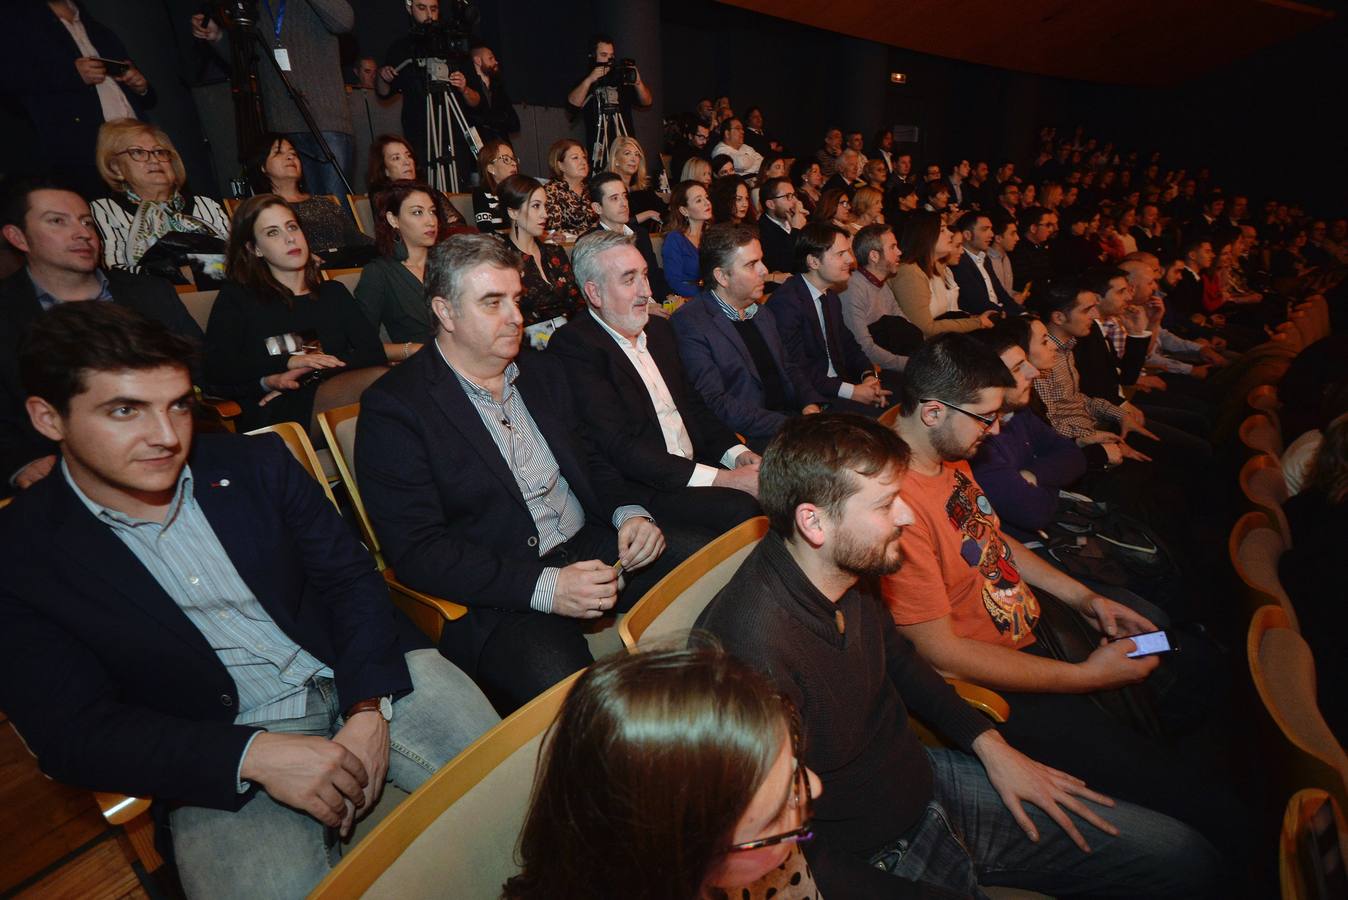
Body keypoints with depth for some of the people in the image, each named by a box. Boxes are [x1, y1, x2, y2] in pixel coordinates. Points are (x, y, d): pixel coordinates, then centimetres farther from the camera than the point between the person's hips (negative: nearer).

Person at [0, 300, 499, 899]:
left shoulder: (257, 465, 2)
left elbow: (350, 577, 1)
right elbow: (75, 735, -7)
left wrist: (369, 707, -14)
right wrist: (253, 755, -22)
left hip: (362, 679, 2)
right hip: (218, 757, -1)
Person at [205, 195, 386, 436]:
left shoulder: (333, 292, 25)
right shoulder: (236, 297, 19)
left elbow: (373, 351, 7)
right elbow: (216, 371, 5)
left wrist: (312, 370, -6)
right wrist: (289, 362, -3)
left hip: (335, 398, 4)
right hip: (270, 415, -3)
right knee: (380, 381, -33)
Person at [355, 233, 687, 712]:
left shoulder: (543, 371, 14)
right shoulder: (393, 406, -7)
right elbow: (415, 551, -13)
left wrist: (629, 512, -4)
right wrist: (545, 587, -22)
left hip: (593, 547, 7)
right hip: (496, 594, -6)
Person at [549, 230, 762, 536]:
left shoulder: (659, 329, 16)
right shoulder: (573, 346, -11)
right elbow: (619, 448, -18)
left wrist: (738, 453, 2)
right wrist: (719, 479, -21)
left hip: (696, 469, 8)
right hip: (635, 490, -8)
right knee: (742, 507, -29)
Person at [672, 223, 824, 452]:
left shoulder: (763, 314, 18)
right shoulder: (689, 322, -10)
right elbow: (716, 403, -16)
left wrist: (809, 405, 1)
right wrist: (788, 426, -21)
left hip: (792, 415, 8)